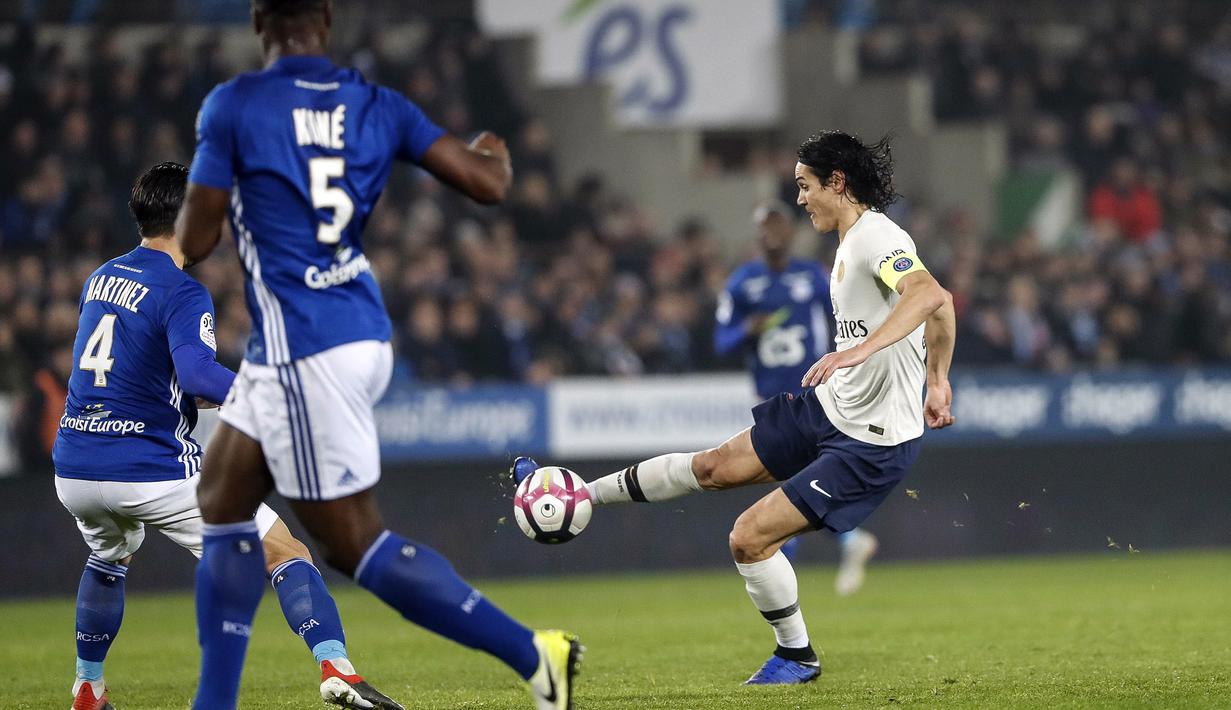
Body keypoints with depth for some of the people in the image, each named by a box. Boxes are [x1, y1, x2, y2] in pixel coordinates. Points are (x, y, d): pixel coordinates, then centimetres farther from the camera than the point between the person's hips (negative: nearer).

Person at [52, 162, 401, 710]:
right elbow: (198, 375, -30)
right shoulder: (182, 293, -12)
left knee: (109, 558, 38)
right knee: (287, 553, -3)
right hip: (152, 474, -7)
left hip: (74, 473, 7)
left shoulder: (101, 278, 13)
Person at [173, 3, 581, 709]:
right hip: (364, 336, 8)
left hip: (303, 352, -8)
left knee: (355, 542, -2)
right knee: (221, 500, 17)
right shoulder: (379, 106, 5)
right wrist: (496, 154, 25)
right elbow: (488, 183, 1)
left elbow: (194, 242, -7)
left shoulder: (232, 106, -9)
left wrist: (186, 205, 17)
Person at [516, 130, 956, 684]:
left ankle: (797, 656, 11)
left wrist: (860, 349, -51)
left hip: (873, 442, -9)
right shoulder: (851, 242, 9)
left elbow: (933, 298, -41)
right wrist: (937, 383, 27)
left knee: (749, 537, -10)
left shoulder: (876, 237, -22)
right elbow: (933, 309, 23)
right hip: (830, 409, 9)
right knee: (713, 467, 17)